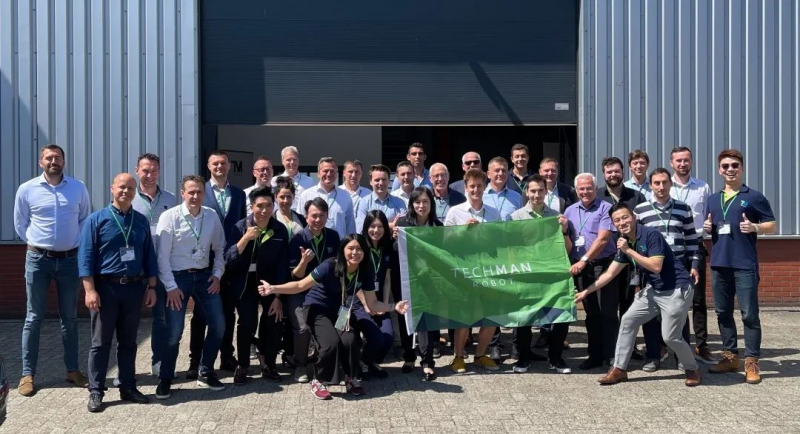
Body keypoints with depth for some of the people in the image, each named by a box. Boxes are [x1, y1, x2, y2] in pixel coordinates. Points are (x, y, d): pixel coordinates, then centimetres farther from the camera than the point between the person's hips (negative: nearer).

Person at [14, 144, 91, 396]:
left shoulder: (78, 188, 1)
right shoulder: (26, 189, -2)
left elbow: (86, 220, 11)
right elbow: (20, 225, 8)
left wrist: (77, 243, 4)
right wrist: (36, 244, 6)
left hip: (70, 260, 1)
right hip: (38, 259, -1)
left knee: (70, 318, 11)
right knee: (34, 318, 4)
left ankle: (72, 369, 21)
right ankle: (27, 374, 12)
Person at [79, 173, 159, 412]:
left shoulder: (142, 221, 8)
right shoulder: (96, 219, -3)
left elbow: (149, 256, 11)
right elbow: (85, 257, -7)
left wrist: (151, 287, 6)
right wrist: (90, 290, -13)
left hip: (135, 288, 3)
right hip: (106, 287, -3)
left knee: (128, 341, 12)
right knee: (101, 342, 3)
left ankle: (128, 387, 21)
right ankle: (96, 392, 11)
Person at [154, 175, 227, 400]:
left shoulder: (212, 216, 0)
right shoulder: (169, 217, -12)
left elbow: (219, 248, 11)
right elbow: (162, 255, -12)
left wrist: (217, 274, 2)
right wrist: (171, 287, -14)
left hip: (204, 276, 5)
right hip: (178, 277, -4)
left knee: (218, 326, 6)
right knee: (174, 331, -4)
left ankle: (205, 373, 24)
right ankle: (165, 380, 16)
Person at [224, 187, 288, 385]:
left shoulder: (280, 230, -8)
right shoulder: (240, 227, -11)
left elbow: (282, 265, -5)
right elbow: (229, 260, -18)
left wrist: (278, 296, -7)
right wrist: (245, 239, -32)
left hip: (270, 281, 2)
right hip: (245, 281, -1)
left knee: (275, 321, -12)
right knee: (247, 322, -17)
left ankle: (268, 364, 11)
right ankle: (242, 366, 5)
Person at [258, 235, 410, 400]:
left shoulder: (365, 273, -13)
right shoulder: (330, 267, -25)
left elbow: (372, 305, -6)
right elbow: (300, 285, -20)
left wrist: (394, 307, -22)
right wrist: (273, 288, -31)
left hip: (341, 312, 3)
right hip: (318, 309, -3)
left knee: (350, 341, -27)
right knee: (332, 343, -29)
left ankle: (350, 378, 2)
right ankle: (319, 381, -3)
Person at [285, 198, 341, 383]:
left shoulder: (333, 236, -3)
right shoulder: (297, 239, -14)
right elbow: (295, 276, -13)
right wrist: (304, 261, -32)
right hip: (300, 293, -3)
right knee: (303, 328, -23)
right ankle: (300, 365, 4)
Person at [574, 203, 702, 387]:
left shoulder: (651, 235, -19)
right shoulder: (625, 243, 4)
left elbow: (656, 266, -26)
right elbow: (609, 273, 8)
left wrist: (629, 250, -24)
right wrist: (586, 291, 6)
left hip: (676, 290, -8)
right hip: (653, 290, 8)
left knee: (670, 337, -8)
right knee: (628, 321, 3)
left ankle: (693, 369, 20)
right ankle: (619, 369, 12)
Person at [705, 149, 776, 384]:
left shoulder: (754, 197, 0)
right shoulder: (712, 199, 14)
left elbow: (772, 225, 1)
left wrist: (754, 227, -17)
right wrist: (707, 227, 1)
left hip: (745, 264, -5)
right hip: (719, 264, 5)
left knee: (749, 314, -3)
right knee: (723, 312, 10)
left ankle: (751, 362, 4)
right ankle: (730, 356, 21)